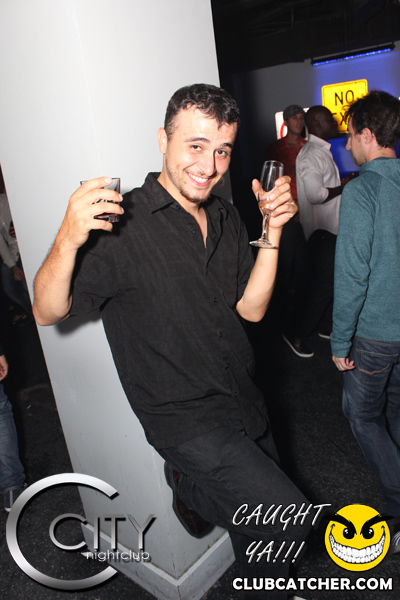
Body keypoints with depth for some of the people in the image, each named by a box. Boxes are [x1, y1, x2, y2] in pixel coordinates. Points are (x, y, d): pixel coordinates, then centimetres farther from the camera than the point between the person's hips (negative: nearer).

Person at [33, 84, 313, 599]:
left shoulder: (225, 216, 3)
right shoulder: (122, 225, -18)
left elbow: (251, 308, 1)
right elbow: (48, 312, -16)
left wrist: (272, 232, -11)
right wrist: (68, 240, -34)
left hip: (244, 403, 7)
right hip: (184, 417, -7)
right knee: (287, 522, -13)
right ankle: (191, 486, 11)